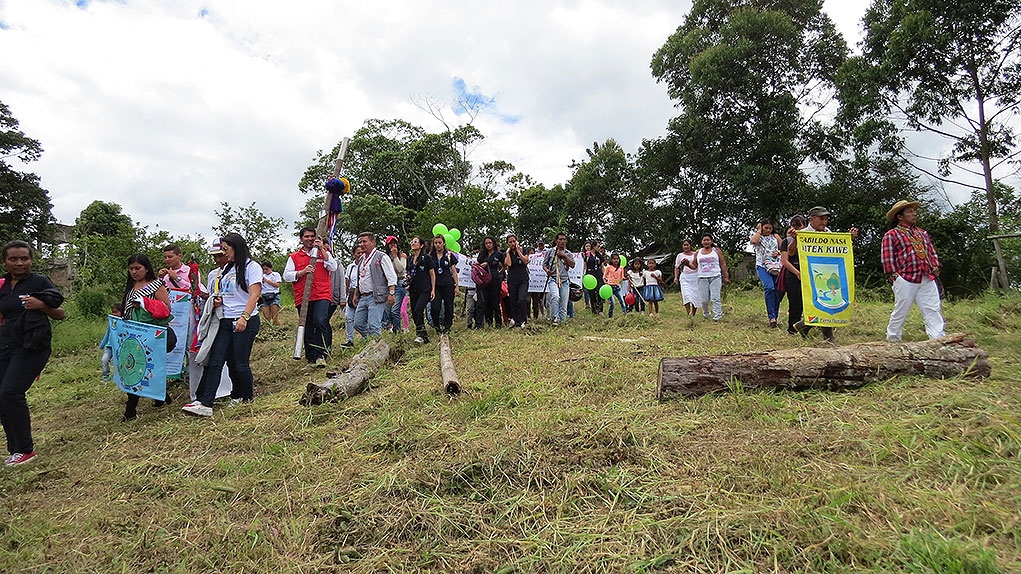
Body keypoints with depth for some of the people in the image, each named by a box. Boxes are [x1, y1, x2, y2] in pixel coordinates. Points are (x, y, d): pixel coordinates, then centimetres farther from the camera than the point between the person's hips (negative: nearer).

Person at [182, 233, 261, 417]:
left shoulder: (251, 266, -4)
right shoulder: (226, 268, 21)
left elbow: (254, 295, -13)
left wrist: (244, 317, -23)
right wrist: (217, 300, 7)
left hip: (245, 322, -7)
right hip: (225, 322, 7)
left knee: (240, 363, -1)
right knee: (214, 362, -2)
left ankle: (247, 398, 18)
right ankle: (205, 403, -4)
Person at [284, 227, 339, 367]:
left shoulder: (324, 253, 15)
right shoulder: (293, 257, 16)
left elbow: (333, 268, -2)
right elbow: (286, 276, 7)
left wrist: (322, 249, -4)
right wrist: (302, 272, -10)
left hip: (322, 296, -2)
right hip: (302, 298, 2)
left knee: (320, 322, -22)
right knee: (307, 328, 6)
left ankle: (321, 355, -19)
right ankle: (311, 357, 18)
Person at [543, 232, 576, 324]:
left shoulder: (568, 253, 15)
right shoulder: (550, 251, 10)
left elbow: (572, 265, 3)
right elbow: (544, 264, 12)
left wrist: (564, 256, -5)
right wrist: (547, 270, -9)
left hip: (565, 280, 3)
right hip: (553, 278, -2)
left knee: (564, 304, -1)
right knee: (555, 297, -28)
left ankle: (562, 321, 11)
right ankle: (555, 317, -16)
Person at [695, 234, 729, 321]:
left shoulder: (716, 250, 9)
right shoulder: (697, 253, 13)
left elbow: (723, 264, 9)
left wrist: (726, 277, 5)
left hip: (715, 277, -2)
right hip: (703, 278, 2)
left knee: (715, 297, -13)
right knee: (704, 300, -1)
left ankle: (717, 315, -10)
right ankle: (706, 314, 23)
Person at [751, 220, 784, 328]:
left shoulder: (775, 236, 19)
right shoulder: (757, 236, 11)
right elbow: (753, 241, -14)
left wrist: (779, 252, -2)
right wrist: (759, 230, 0)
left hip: (776, 266, 4)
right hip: (762, 266, -4)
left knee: (777, 292, -1)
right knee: (769, 288, -25)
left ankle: (774, 317, 9)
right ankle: (772, 317, -25)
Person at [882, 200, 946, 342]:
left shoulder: (922, 233, 21)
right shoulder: (891, 235, 1)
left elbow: (932, 252, 23)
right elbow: (888, 259, -4)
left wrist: (935, 266, 8)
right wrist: (895, 277, -9)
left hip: (927, 279, 6)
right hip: (905, 279, -6)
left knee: (933, 311, 1)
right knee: (900, 312, 1)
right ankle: (892, 339, 14)